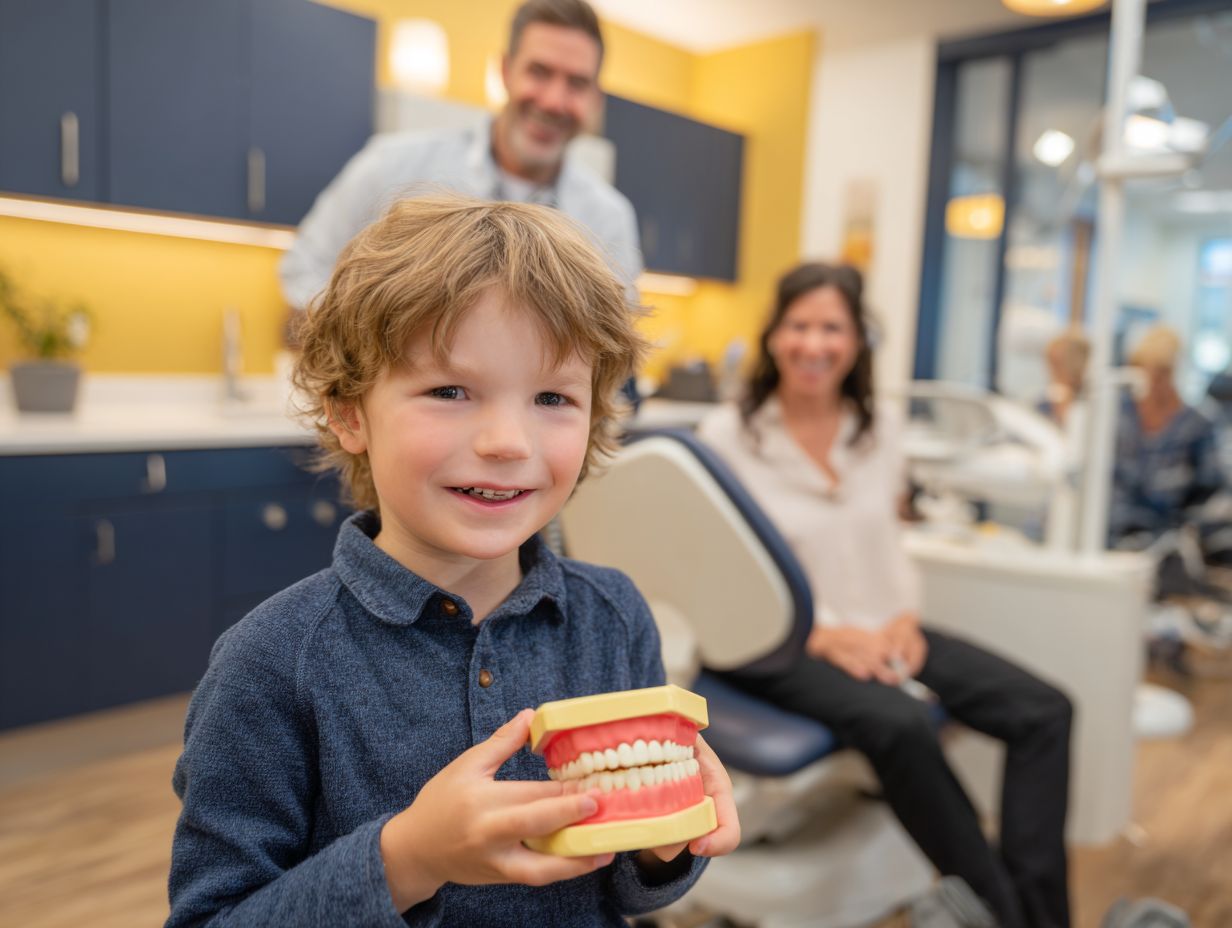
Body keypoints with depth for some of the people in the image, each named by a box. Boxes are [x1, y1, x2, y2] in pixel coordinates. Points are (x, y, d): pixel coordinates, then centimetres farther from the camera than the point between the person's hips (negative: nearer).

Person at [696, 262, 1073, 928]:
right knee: (899, 723, -34)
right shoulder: (726, 435, -7)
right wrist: (820, 631, -19)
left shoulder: (880, 427, 9)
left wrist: (904, 616, -2)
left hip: (878, 629, 6)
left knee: (1043, 710, -11)